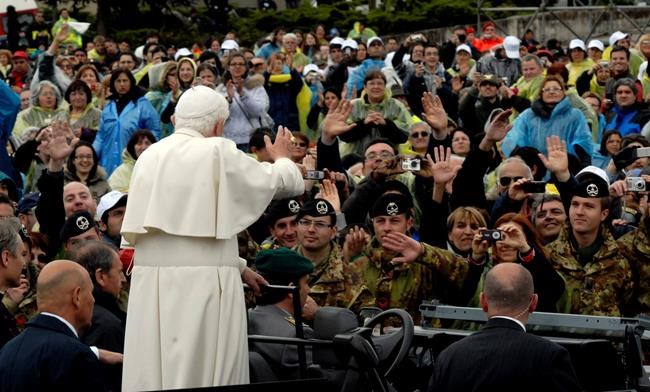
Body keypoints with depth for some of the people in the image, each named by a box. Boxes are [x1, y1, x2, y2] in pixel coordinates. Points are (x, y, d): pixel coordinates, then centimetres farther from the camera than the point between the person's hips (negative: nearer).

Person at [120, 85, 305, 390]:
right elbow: (290, 183, 5)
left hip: (150, 282, 6)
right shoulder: (218, 152, -5)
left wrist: (236, 266, 26)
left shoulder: (150, 157, 13)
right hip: (202, 285, -6)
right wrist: (282, 157, 29)